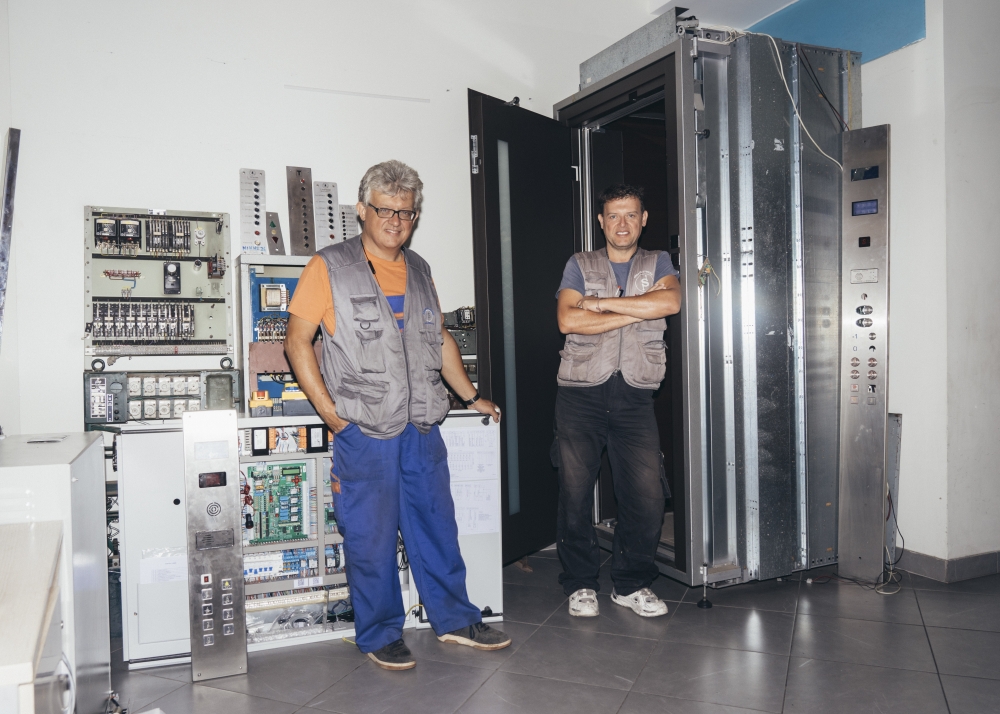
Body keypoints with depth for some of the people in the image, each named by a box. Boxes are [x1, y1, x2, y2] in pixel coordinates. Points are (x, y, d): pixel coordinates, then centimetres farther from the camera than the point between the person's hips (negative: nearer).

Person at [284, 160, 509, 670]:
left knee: (437, 528, 13)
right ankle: (380, 636, 22)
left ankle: (455, 619, 28)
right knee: (370, 540, 5)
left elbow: (440, 339, 22)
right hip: (363, 434, -5)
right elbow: (297, 340, -5)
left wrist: (471, 396, 20)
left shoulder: (418, 270, 14)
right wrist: (329, 411, -11)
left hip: (422, 430, 5)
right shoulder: (329, 268, -4)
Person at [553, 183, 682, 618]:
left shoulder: (658, 264, 15)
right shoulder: (580, 265, 11)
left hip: (635, 396, 1)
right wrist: (639, 309, -6)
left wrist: (604, 303, -8)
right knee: (575, 492, 2)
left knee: (647, 493, -4)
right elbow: (568, 320, -7)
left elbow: (671, 301, -8)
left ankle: (632, 584, 15)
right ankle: (580, 584, 18)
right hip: (581, 392, 0)